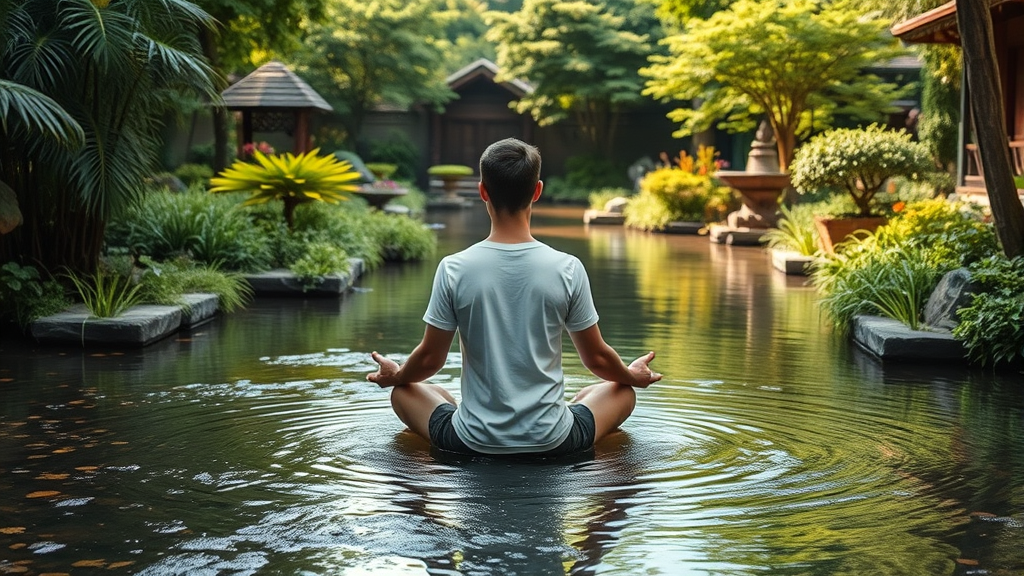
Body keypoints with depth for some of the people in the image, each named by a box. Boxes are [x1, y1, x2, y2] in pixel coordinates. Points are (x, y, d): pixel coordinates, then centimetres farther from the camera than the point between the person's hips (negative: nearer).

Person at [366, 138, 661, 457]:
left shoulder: (454, 269, -12)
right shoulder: (567, 269, -11)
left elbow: (429, 358, 0)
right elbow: (596, 357, 1)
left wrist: (395, 375, 23)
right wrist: (632, 375, 23)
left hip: (473, 441, 0)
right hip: (552, 441, 0)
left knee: (404, 391, 29)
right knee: (621, 391, 28)